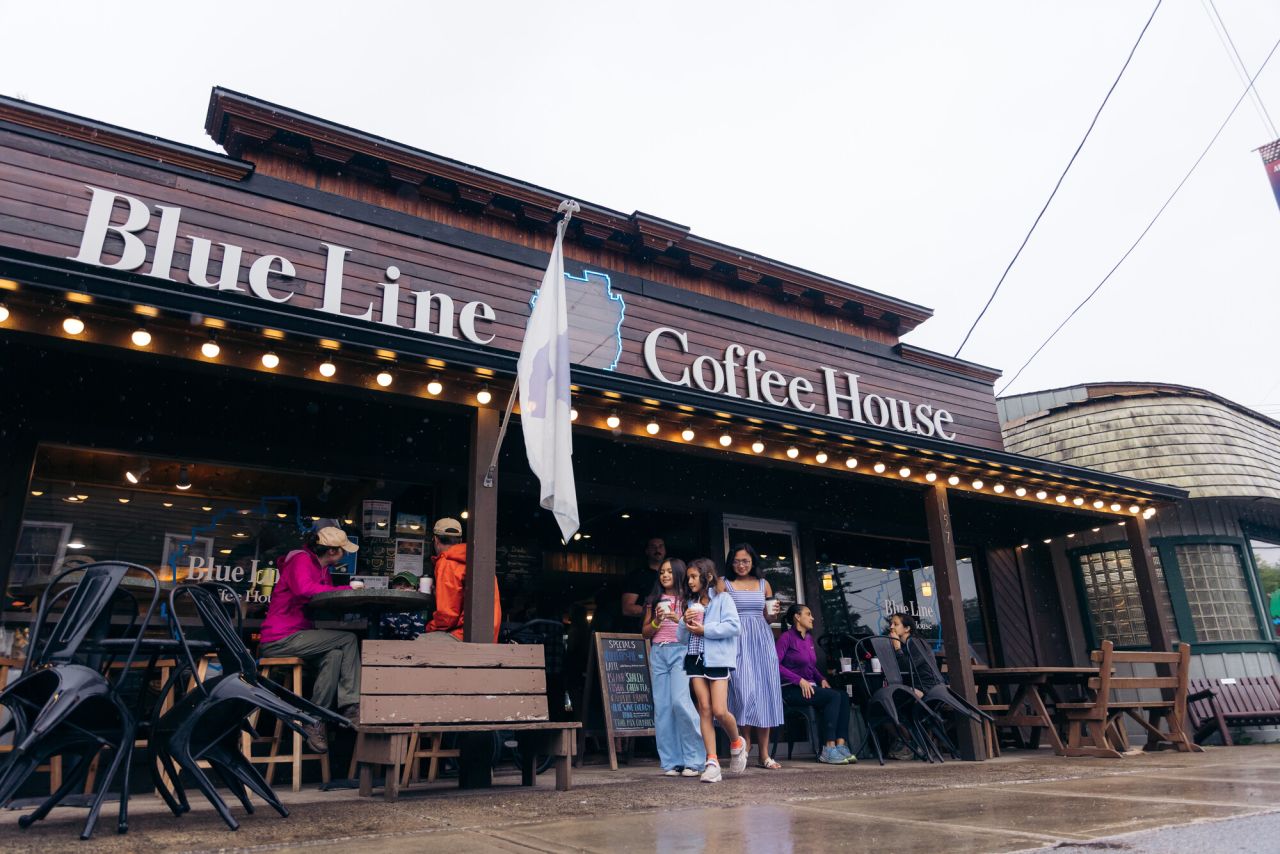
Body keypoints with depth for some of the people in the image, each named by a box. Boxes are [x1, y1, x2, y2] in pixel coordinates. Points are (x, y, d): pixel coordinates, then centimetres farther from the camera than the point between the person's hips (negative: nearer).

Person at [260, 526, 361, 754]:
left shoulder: (322, 568, 18)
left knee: (335, 655, -17)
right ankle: (351, 705, -14)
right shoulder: (302, 559, -9)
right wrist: (347, 589, -24)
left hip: (297, 637, 8)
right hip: (281, 639, -8)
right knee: (349, 639, -18)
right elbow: (304, 588, -29)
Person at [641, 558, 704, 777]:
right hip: (658, 654, 4)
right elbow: (645, 633, 14)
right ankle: (671, 762, 7)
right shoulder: (654, 601, 16)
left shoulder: (688, 599, 6)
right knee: (661, 706, 1)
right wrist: (657, 621, -4)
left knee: (680, 701, -18)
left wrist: (678, 620, -16)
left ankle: (693, 760, -6)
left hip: (680, 651, -4)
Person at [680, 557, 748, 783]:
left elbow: (734, 626, -13)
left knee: (719, 711, -10)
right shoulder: (691, 604, 16)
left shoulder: (722, 598, 0)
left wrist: (704, 630, -12)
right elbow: (682, 638, 15)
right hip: (695, 658, 5)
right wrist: (685, 622, -5)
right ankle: (712, 762, 1)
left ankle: (737, 743, 19)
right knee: (704, 709, -1)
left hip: (717, 659, -5)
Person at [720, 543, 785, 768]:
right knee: (744, 691, -11)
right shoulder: (724, 584, 5)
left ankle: (764, 754, 5)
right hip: (737, 642, -3)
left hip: (762, 641, 3)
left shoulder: (763, 584, 14)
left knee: (765, 693, 1)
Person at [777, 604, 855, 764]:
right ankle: (828, 750, -23)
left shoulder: (809, 638, 19)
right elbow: (776, 664, -17)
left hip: (810, 686, 8)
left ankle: (841, 745, -22)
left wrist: (822, 679, 7)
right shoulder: (786, 637, -6)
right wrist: (800, 681, -20)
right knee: (834, 696, -25)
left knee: (843, 696, -16)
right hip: (791, 689, -8)